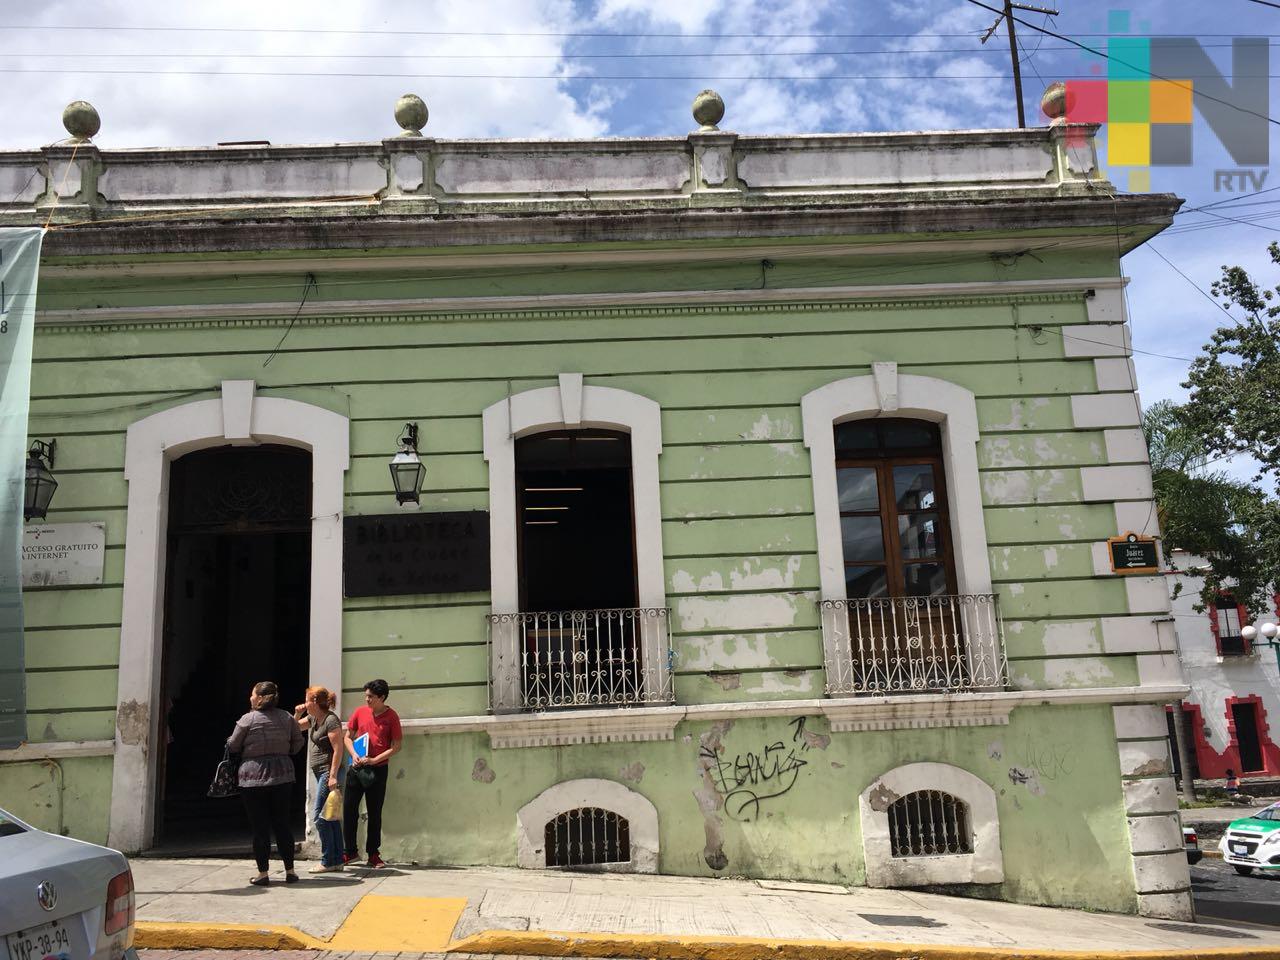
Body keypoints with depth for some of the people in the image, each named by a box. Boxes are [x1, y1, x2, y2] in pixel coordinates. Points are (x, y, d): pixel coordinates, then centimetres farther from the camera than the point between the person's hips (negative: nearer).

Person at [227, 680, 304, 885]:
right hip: (282, 776, 4)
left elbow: (233, 746, 0)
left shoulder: (248, 719, -9)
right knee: (282, 823, 11)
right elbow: (298, 742, 10)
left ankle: (263, 873, 8)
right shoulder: (286, 718, 2)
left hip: (253, 778, -4)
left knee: (259, 826, 4)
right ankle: (290, 871, 14)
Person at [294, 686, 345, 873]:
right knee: (331, 817, 11)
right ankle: (337, 861, 15)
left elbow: (338, 749, -20)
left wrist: (333, 776, -24)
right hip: (321, 773, 10)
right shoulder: (313, 718, 12)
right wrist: (297, 714, 7)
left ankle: (328, 861, -3)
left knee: (320, 816, -9)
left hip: (329, 772, -10)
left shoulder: (331, 720, -15)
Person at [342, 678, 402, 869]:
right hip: (356, 767, 3)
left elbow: (396, 747, -5)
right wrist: (353, 755, -5)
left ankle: (373, 854, 14)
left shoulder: (391, 717, -5)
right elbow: (348, 737, 12)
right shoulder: (360, 712, 3)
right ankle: (350, 851, 16)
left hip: (378, 769, -3)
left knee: (374, 813, 4)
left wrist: (373, 760, -14)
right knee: (349, 810, 3)